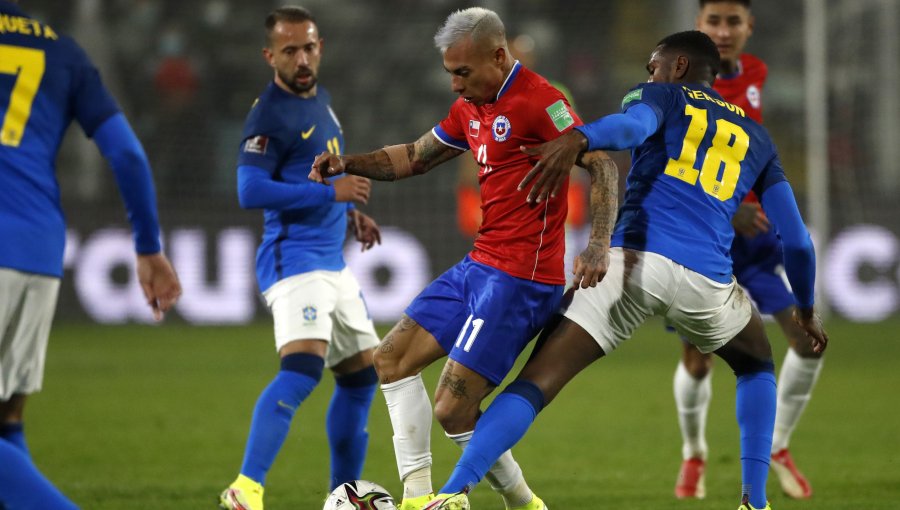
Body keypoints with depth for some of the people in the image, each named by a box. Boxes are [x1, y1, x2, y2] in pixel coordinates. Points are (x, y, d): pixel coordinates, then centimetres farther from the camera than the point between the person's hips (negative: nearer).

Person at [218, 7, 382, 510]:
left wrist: (350, 213, 14)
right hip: (295, 259, -10)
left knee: (362, 375, 16)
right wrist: (332, 192, -23)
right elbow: (251, 190, -25)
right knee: (303, 366, -27)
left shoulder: (319, 98, 13)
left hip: (334, 263, 10)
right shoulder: (270, 115, -15)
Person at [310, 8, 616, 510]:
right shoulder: (471, 107, 13)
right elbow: (415, 157, 26)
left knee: (453, 410, -12)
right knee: (394, 356, 10)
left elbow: (602, 163, -19)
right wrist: (349, 163, 10)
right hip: (480, 264, 10)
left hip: (519, 278, -10)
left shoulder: (538, 100, -15)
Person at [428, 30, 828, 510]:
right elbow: (796, 240, 26)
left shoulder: (661, 96, 17)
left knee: (537, 381, -4)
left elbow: (634, 124, -10)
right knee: (757, 366, 33)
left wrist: (578, 138, -31)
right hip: (706, 280, 3)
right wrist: (806, 310, 43)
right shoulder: (757, 138, 28)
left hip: (634, 259, -3)